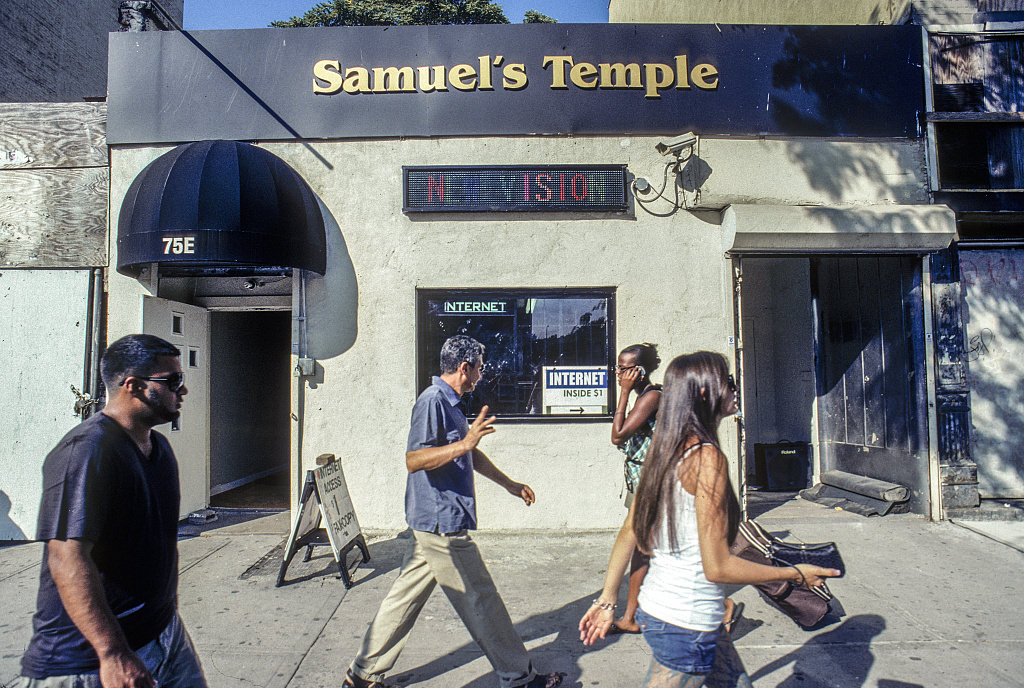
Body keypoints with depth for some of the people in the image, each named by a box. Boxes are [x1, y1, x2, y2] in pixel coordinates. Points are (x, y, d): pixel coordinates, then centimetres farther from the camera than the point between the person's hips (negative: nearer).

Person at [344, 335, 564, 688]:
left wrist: (509, 483, 29)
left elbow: (472, 455, 27)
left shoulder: (449, 403, 18)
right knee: (481, 602, 2)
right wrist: (464, 443, -31)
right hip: (443, 523, -10)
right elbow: (414, 460, -24)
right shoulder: (433, 400, -16)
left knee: (404, 597, 15)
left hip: (433, 524, 10)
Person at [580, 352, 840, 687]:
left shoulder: (662, 450, 3)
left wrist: (607, 600, 15)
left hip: (656, 606, 8)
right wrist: (795, 574, -7)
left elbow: (629, 531, 7)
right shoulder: (707, 458, -21)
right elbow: (717, 567, -20)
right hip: (686, 624, -8)